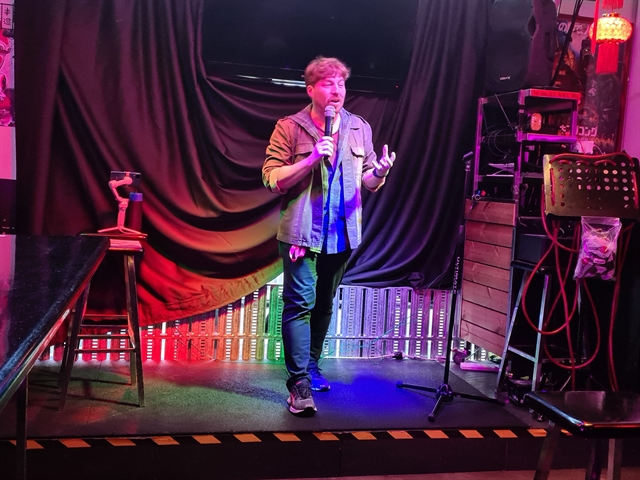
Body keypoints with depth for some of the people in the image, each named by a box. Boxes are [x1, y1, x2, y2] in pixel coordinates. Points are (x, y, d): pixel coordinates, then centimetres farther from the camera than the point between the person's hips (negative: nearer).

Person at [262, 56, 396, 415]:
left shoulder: (359, 128, 8)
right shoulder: (290, 128, -4)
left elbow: (368, 182, 9)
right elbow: (272, 179, -11)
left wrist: (380, 172, -14)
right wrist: (312, 159, -22)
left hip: (342, 234, 5)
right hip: (302, 233, -4)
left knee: (325, 304, 15)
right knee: (300, 304, -7)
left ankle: (312, 365, 32)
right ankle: (300, 382, -1)